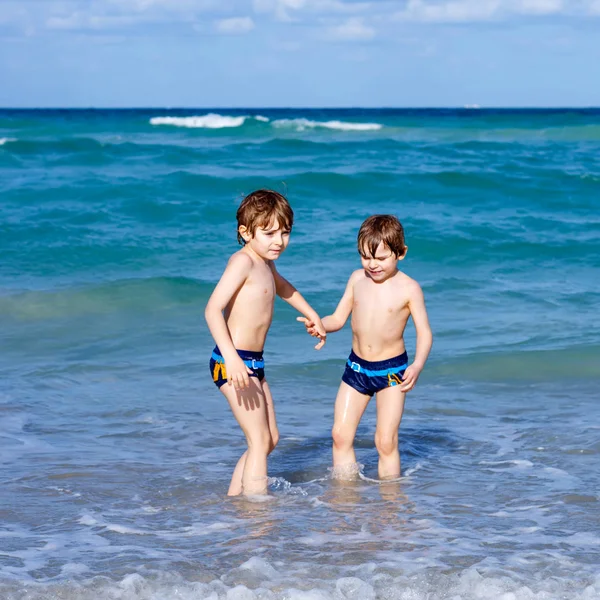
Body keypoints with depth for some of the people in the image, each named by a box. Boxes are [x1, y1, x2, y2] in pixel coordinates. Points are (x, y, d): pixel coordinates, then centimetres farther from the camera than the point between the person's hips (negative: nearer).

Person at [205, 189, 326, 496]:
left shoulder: (264, 263, 15)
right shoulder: (242, 261, -15)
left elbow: (282, 287, 40)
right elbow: (212, 309, -25)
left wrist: (313, 317, 47)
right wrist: (232, 358, -34)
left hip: (252, 364, 10)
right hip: (234, 363, -10)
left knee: (270, 438, 16)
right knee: (259, 441, -9)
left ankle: (232, 498, 22)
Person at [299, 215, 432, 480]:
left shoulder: (408, 288, -11)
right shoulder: (357, 279, 2)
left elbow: (424, 332, -10)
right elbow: (338, 318, 8)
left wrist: (417, 365, -27)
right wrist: (318, 325, -15)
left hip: (391, 370, -5)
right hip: (356, 367, 5)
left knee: (386, 441, -4)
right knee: (340, 435, 3)